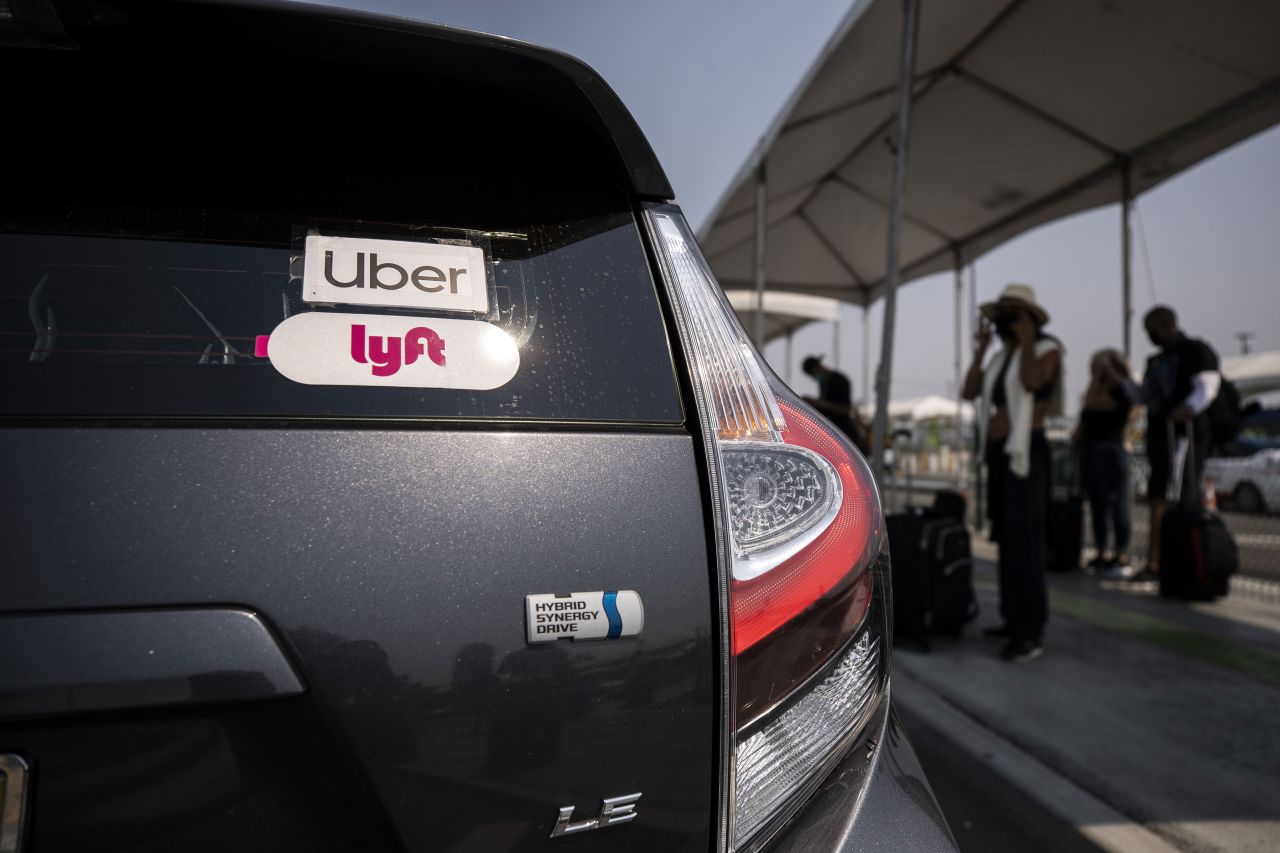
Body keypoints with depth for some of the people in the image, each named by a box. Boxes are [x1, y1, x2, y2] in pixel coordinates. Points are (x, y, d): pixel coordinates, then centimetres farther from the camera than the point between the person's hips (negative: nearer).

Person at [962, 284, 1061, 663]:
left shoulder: (1046, 349, -4)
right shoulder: (1002, 357, 18)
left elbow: (1032, 381, -25)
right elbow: (969, 391, 7)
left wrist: (1026, 339, -14)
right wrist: (981, 347, 8)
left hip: (1025, 453, -8)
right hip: (999, 453, 8)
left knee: (1024, 542, -12)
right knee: (1007, 539, 10)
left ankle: (1032, 633, -10)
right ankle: (1015, 619, 18)